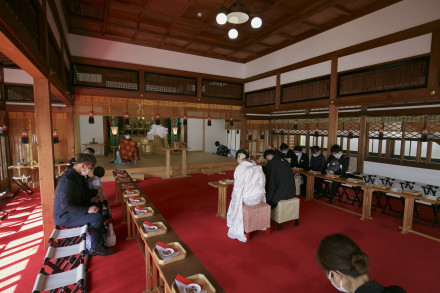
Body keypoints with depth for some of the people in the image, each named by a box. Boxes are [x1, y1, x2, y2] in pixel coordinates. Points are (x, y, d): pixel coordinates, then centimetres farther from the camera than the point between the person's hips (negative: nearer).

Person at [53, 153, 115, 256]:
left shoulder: (77, 175, 2)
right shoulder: (68, 180, -28)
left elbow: (81, 193, 18)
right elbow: (66, 205, -29)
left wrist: (90, 198, 0)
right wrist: (87, 210, -29)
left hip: (72, 209, 10)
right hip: (63, 216, -10)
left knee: (98, 207, 13)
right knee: (96, 217, -22)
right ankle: (95, 249, -5)